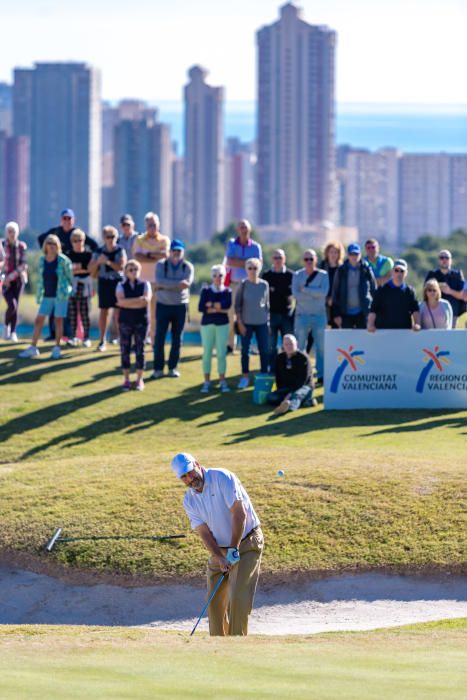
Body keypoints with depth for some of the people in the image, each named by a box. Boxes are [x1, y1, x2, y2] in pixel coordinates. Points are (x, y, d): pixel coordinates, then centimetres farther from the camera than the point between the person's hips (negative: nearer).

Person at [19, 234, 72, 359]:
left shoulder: (62, 260, -8)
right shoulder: (42, 260, 4)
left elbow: (70, 276, -2)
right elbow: (40, 279, 11)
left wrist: (72, 291, -2)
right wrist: (39, 295, 11)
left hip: (61, 295, -4)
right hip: (47, 296, 4)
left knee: (58, 320, 1)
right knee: (38, 320, 3)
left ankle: (57, 348, 10)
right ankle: (33, 347, 8)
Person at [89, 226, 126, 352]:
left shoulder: (120, 251, 0)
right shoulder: (99, 252, 4)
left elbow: (121, 266, -13)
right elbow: (91, 269, 4)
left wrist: (109, 262, -26)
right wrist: (98, 261, -16)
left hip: (117, 282, -2)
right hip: (104, 282, 2)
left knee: (118, 311, -5)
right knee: (103, 311, 2)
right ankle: (102, 342, 7)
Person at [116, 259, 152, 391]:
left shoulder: (145, 285, 3)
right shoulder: (121, 286, 3)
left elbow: (146, 301, -14)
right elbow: (121, 301, -15)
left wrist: (128, 303, -15)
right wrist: (139, 300, -17)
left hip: (141, 321, 0)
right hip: (125, 321, 0)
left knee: (140, 350, 2)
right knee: (125, 350, 2)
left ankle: (139, 379, 10)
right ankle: (126, 379, 10)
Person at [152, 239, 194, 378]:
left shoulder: (188, 267, -1)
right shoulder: (161, 265, -1)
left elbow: (186, 283, -18)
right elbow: (159, 281, -19)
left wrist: (164, 286, -17)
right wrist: (178, 284, -24)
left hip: (180, 306, 1)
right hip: (163, 305, -1)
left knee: (177, 339, 5)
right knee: (159, 338, -3)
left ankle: (173, 367, 13)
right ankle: (158, 368, 2)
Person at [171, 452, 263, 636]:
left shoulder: (223, 478, -17)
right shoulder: (189, 501, 1)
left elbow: (239, 513, -22)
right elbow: (204, 532, -7)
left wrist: (234, 549, -23)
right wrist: (220, 558, -23)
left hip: (246, 543, -6)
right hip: (220, 549, 6)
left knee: (238, 598, -16)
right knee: (215, 600, 5)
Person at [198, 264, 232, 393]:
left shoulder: (227, 291, 6)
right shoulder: (206, 290, 4)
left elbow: (227, 305, -13)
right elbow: (201, 308, -9)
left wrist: (211, 305, -9)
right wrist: (219, 309, -11)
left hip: (222, 325, 0)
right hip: (207, 324, 0)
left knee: (221, 353, 0)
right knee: (207, 353, 1)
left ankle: (222, 381, 8)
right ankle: (207, 382, 7)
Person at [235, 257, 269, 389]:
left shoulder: (264, 284, 2)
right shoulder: (243, 284, -3)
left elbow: (267, 304, 10)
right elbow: (237, 304, -1)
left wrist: (268, 320, 7)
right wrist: (240, 322, -6)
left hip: (262, 323, 1)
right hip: (246, 322, -1)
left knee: (264, 350, 1)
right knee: (245, 350, 2)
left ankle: (264, 376, 11)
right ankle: (245, 377, 12)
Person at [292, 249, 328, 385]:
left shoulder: (323, 275, 3)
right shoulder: (298, 275, 4)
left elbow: (324, 292, -14)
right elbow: (295, 294, -11)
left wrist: (305, 289, -12)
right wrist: (314, 295, -12)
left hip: (319, 315, 0)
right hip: (302, 315, 0)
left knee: (321, 346, 0)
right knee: (300, 346, -1)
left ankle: (321, 375, 4)